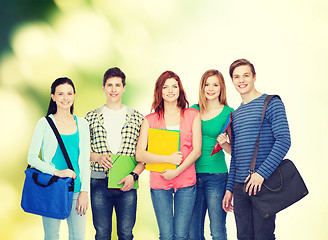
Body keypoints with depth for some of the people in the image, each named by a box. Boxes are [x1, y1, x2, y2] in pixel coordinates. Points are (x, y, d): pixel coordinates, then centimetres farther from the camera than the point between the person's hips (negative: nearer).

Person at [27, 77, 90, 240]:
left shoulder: (82, 124, 7)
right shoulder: (45, 123, -1)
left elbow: (85, 160, 8)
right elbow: (31, 158, -3)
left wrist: (84, 191, 0)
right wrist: (57, 172, -15)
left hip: (76, 190, 2)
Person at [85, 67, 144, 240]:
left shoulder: (137, 118, 6)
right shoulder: (91, 117, 8)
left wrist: (134, 175, -9)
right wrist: (97, 157, -9)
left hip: (127, 184, 0)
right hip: (99, 183, 1)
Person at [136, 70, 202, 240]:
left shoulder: (192, 115, 7)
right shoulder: (150, 120, 6)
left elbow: (197, 151, 0)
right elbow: (139, 155, -2)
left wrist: (176, 171, -10)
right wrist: (169, 159, -12)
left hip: (186, 182, 0)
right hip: (159, 183, 0)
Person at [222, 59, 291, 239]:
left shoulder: (271, 103, -3)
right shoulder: (235, 114, 17)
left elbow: (284, 141, -13)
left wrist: (262, 173, -21)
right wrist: (229, 188, 14)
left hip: (264, 184, -6)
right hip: (240, 186, 6)